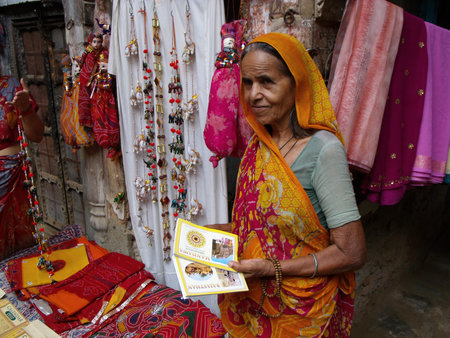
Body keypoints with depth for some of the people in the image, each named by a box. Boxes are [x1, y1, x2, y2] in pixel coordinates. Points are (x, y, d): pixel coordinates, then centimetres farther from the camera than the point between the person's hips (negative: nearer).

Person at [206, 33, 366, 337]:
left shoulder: (323, 149, -23)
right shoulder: (259, 144, -2)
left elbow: (352, 253, -22)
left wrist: (273, 269, -25)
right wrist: (220, 231, -4)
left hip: (302, 310, -6)